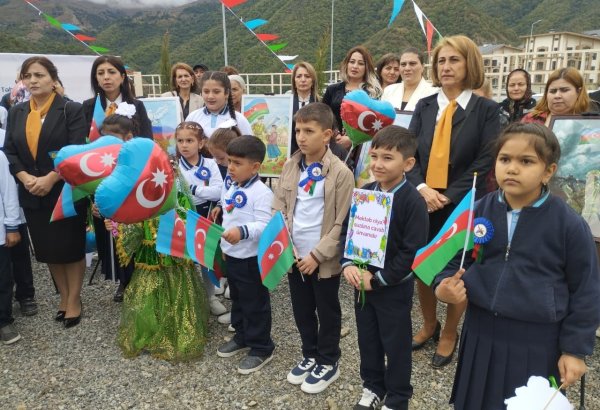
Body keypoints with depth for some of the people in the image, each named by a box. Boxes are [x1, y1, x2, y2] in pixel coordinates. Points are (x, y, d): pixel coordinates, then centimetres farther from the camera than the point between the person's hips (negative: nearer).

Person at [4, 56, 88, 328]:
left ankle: (74, 300, 20)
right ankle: (64, 296, 29)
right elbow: (9, 152, 4)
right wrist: (25, 178, -13)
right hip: (32, 195, 5)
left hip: (67, 192, -5)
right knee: (48, 250, 12)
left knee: (71, 247, 5)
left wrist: (50, 179, -20)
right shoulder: (16, 113, 9)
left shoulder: (71, 110, -6)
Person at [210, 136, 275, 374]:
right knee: (237, 300, 24)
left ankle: (261, 348, 20)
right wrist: (223, 245, 21)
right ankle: (242, 337, 42)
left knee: (255, 304, 5)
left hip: (251, 258, -9)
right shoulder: (230, 189, 7)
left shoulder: (261, 192, -21)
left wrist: (243, 232, -41)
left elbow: (264, 225, -28)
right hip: (231, 255, 9)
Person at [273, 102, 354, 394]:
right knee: (302, 309, 19)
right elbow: (278, 208, 8)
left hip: (324, 259, -5)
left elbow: (341, 223, -13)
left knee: (327, 312, 13)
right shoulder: (290, 166, 2)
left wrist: (317, 255, -16)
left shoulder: (340, 173, -14)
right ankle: (310, 356, 40)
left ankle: (328, 363, 32)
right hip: (294, 254, 5)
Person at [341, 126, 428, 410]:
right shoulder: (364, 192, -1)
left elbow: (413, 252, -21)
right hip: (362, 281, 6)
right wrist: (348, 264, -11)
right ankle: (372, 386, 43)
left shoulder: (413, 202, -19)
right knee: (367, 338, 21)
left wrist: (378, 279, -19)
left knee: (396, 344, 12)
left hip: (394, 287, -5)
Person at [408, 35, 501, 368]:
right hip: (423, 202, 4)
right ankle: (429, 325, 38)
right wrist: (422, 188, -16)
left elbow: (484, 163, -11)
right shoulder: (424, 106, 7)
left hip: (462, 205, -3)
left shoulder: (486, 110, -4)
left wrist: (448, 196, -18)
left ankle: (449, 334, 34)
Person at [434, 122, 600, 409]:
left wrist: (575, 349, -3)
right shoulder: (480, 211, -4)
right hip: (481, 332, 3)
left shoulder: (569, 224, -12)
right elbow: (457, 260, 6)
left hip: (536, 342, -3)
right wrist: (444, 285, -15)